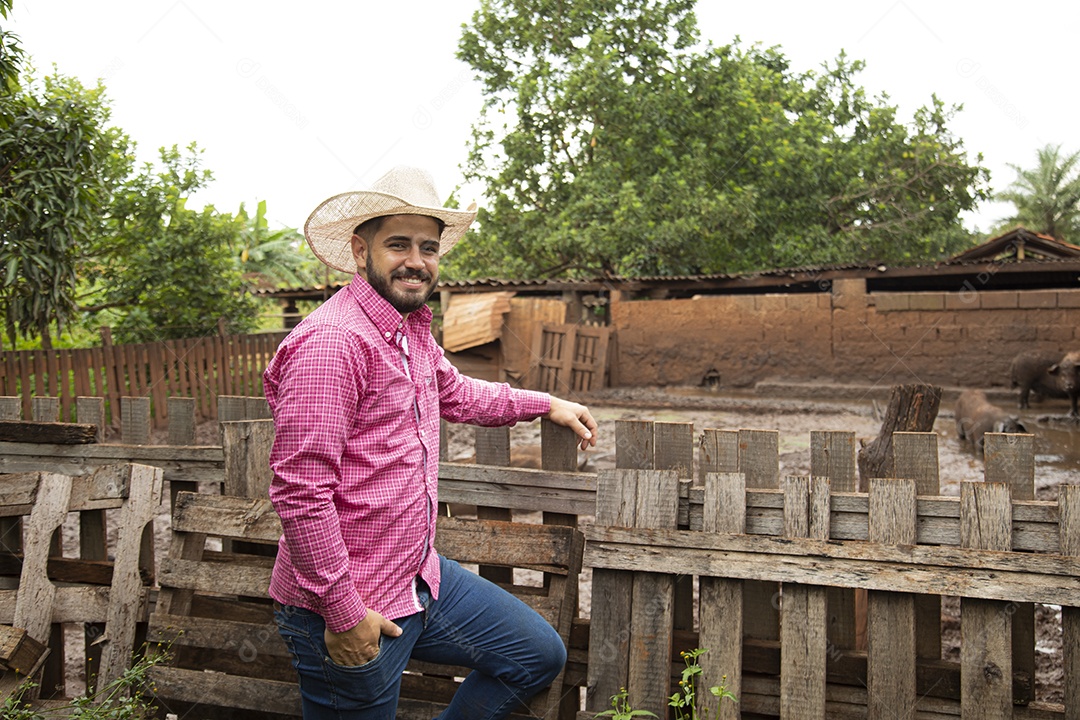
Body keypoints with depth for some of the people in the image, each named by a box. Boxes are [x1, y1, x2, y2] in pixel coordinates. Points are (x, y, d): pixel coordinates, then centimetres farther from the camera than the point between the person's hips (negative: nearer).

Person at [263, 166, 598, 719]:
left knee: (539, 654, 15)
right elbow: (300, 491, -26)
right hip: (348, 612, -9)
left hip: (421, 578, 9)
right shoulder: (330, 342, -23)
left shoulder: (412, 330, 9)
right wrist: (342, 612, -21)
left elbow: (453, 393, 29)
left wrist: (544, 405, 28)